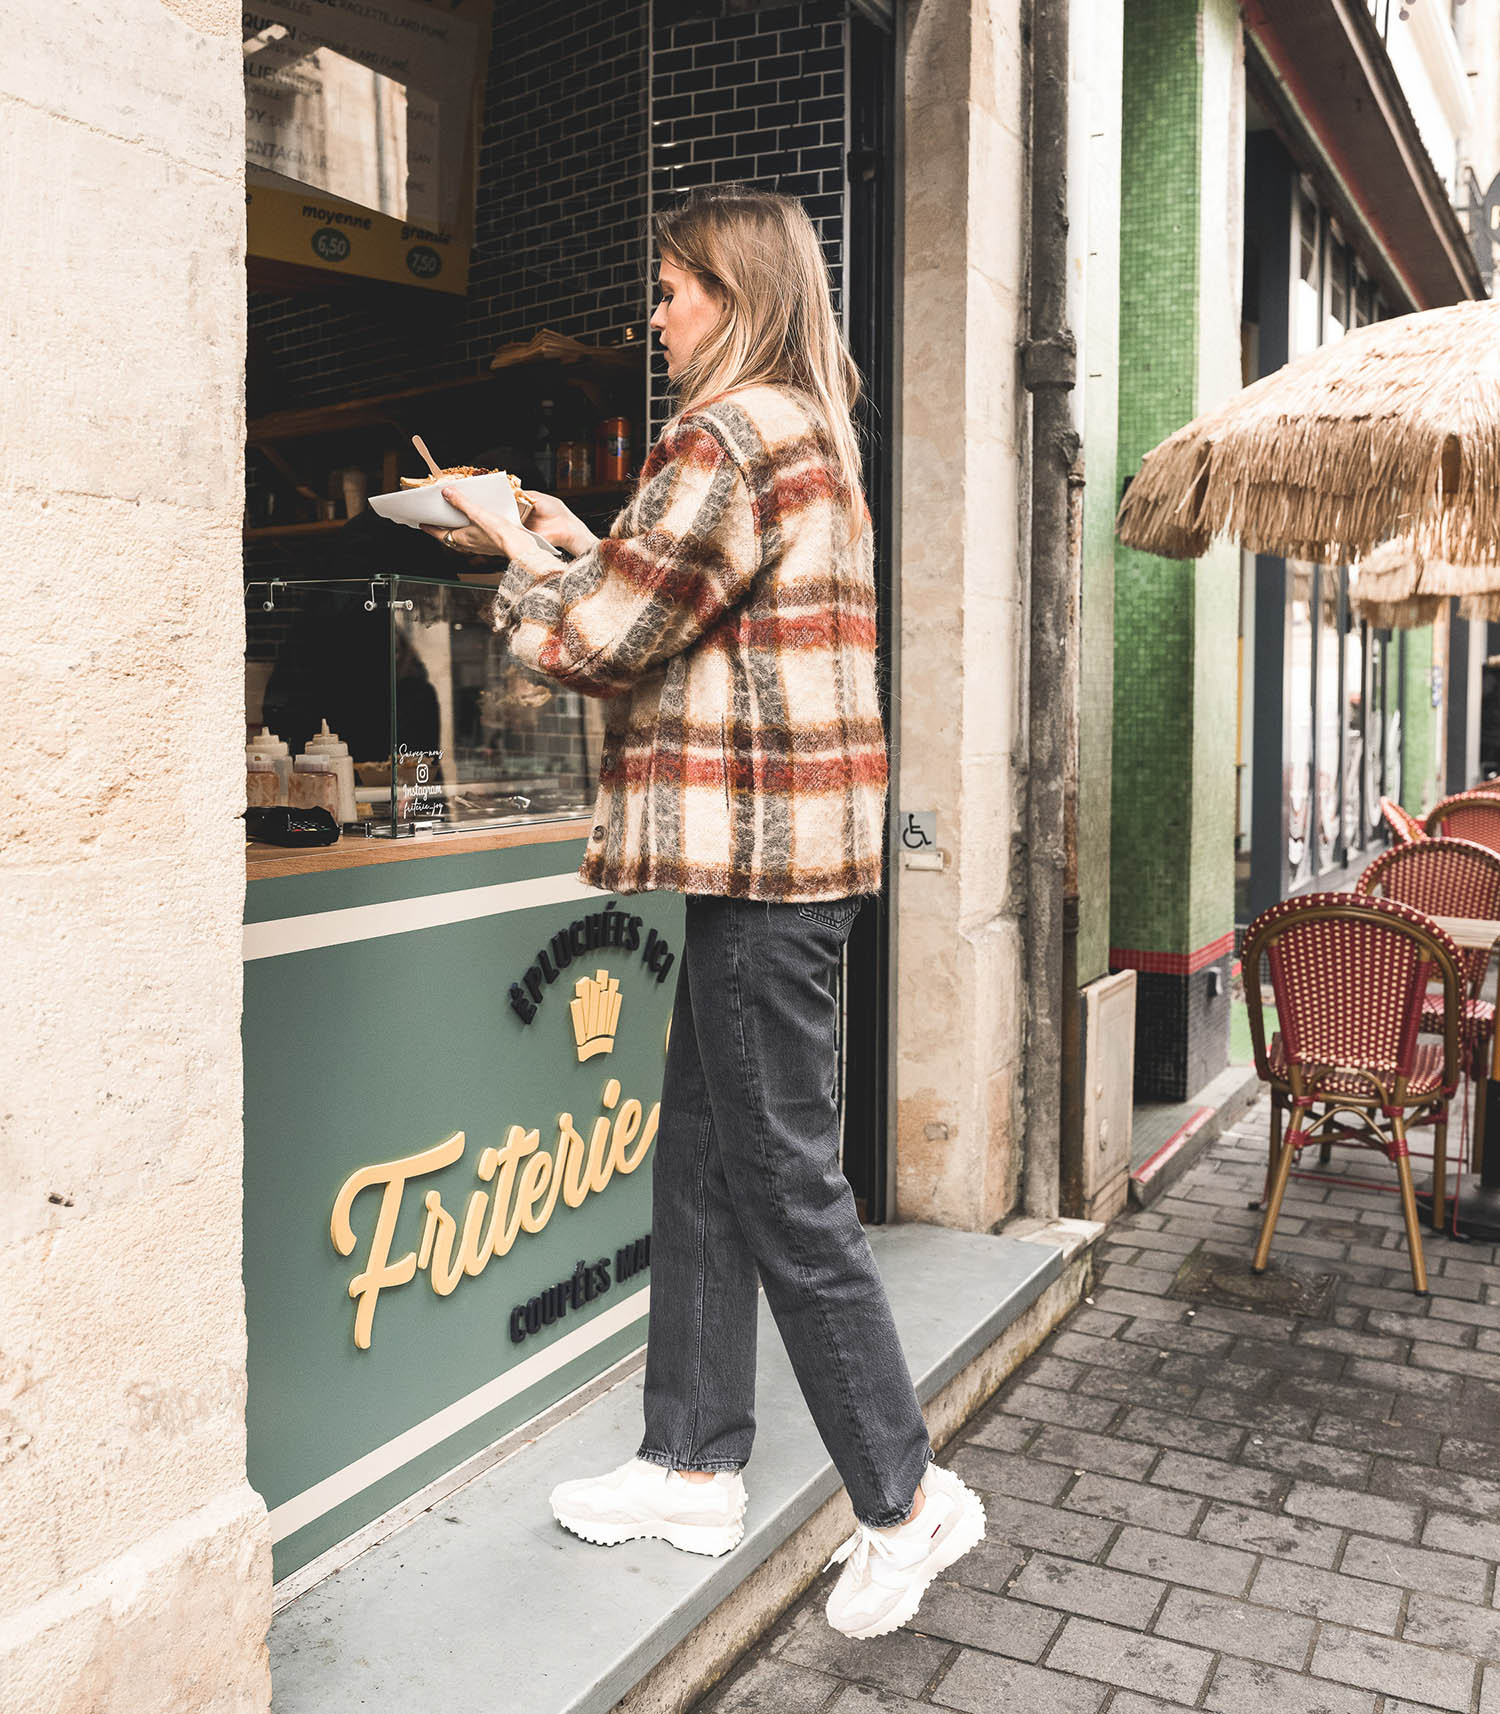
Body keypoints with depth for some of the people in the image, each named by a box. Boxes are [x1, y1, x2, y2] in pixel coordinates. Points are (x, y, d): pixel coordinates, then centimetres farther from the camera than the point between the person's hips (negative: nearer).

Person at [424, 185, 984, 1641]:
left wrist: (515, 557, 6)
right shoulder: (810, 435, 19)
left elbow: (598, 641, -12)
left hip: (765, 859, -10)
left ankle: (905, 1499, 15)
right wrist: (571, 543, 17)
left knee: (785, 1186, -1)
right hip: (783, 852, 10)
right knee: (699, 1161, 15)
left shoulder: (728, 436, -13)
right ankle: (694, 1466, 28)